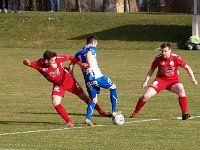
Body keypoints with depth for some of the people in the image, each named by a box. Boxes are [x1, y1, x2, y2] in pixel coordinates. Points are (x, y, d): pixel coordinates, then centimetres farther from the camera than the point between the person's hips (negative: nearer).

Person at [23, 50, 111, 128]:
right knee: (55, 103, -20)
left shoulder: (57, 59, -28)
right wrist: (27, 62, -60)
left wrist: (81, 64, -20)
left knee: (84, 97, 11)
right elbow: (30, 63, -36)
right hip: (58, 85, 1)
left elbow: (70, 57, -14)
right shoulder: (40, 65, -28)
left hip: (69, 80, -1)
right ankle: (69, 122, -9)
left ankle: (101, 111, 32)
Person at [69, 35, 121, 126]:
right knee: (113, 87, 17)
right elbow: (88, 55, -23)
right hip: (97, 77, -6)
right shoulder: (92, 48, 1)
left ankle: (88, 118, -6)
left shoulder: (79, 53, 19)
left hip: (88, 80, 6)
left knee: (94, 100, 16)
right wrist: (90, 66, -37)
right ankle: (114, 111, 16)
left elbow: (71, 65, 13)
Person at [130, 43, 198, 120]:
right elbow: (152, 69, 8)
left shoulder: (176, 58, -13)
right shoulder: (158, 58, -8)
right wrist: (146, 81, 1)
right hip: (161, 79, 1)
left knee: (181, 90, -33)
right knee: (145, 96, -14)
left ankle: (185, 114, -25)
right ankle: (135, 113, 10)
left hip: (173, 80, -1)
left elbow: (187, 67, -4)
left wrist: (193, 79, -12)